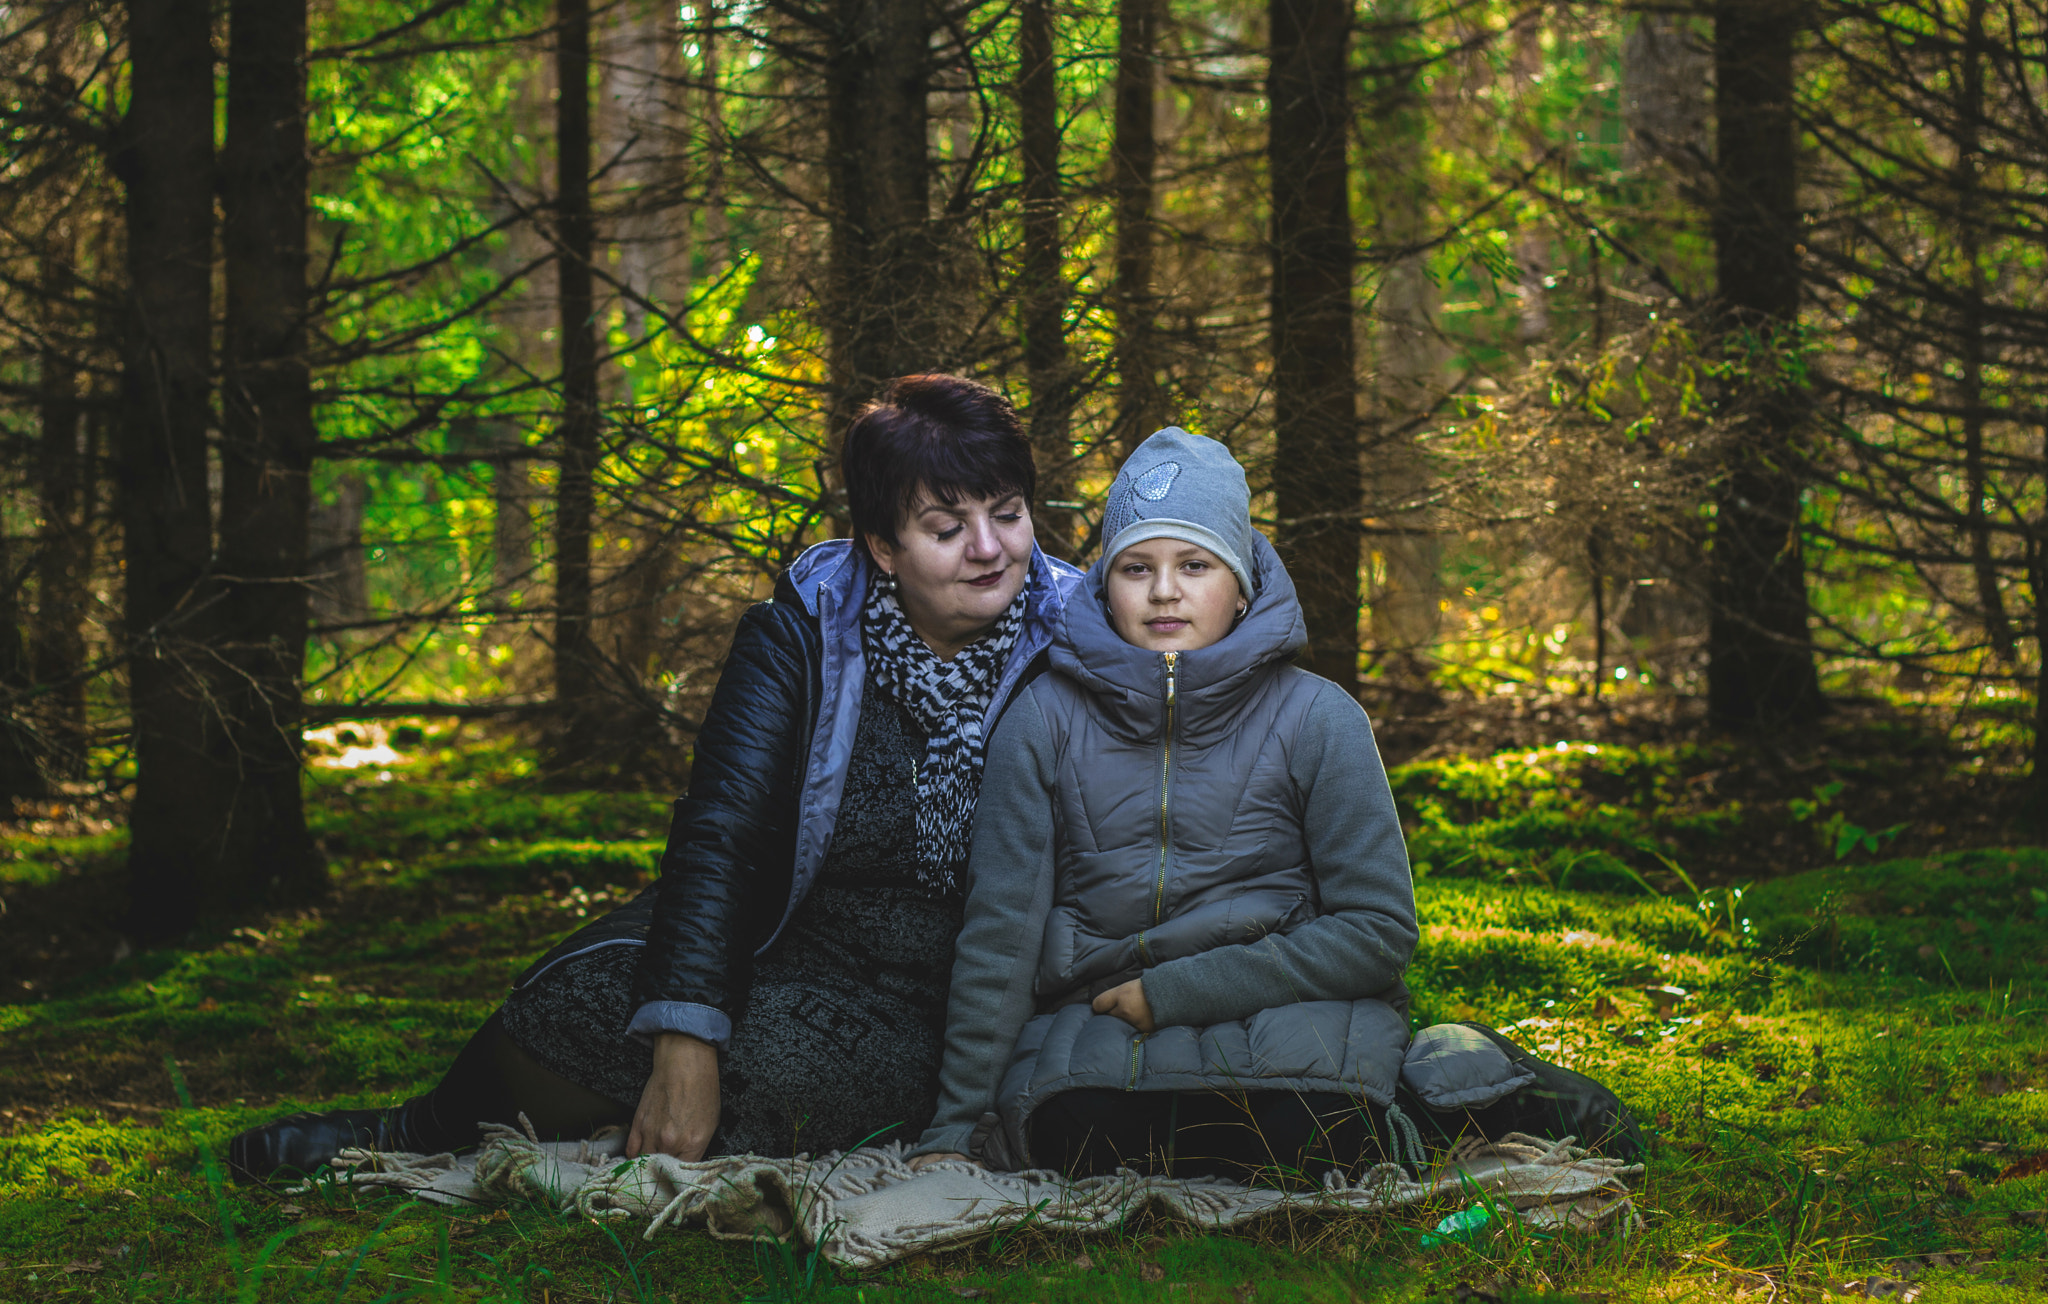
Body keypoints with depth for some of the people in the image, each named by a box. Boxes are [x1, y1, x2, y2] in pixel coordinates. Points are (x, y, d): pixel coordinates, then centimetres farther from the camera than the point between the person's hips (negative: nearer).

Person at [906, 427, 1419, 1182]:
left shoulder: (1315, 719, 0)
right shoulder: (1046, 719, 3)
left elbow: (1379, 929, -3)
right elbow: (999, 931, 1)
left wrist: (1173, 992, -9)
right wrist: (954, 1128, -6)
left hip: (1282, 1013, 0)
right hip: (1090, 1029, 0)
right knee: (1084, 1133, -35)